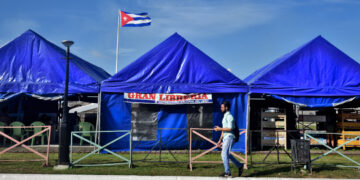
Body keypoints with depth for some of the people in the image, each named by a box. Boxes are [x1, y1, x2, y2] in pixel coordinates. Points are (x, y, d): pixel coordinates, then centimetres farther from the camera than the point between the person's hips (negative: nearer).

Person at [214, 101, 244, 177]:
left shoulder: (229, 116, -12)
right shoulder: (225, 116, 20)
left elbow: (230, 128, -22)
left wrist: (219, 129, -14)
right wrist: (220, 140, 20)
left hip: (229, 137, -10)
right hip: (225, 138, 10)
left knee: (224, 154, -9)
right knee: (226, 154, 12)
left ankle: (227, 173, -4)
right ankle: (240, 166, 21)